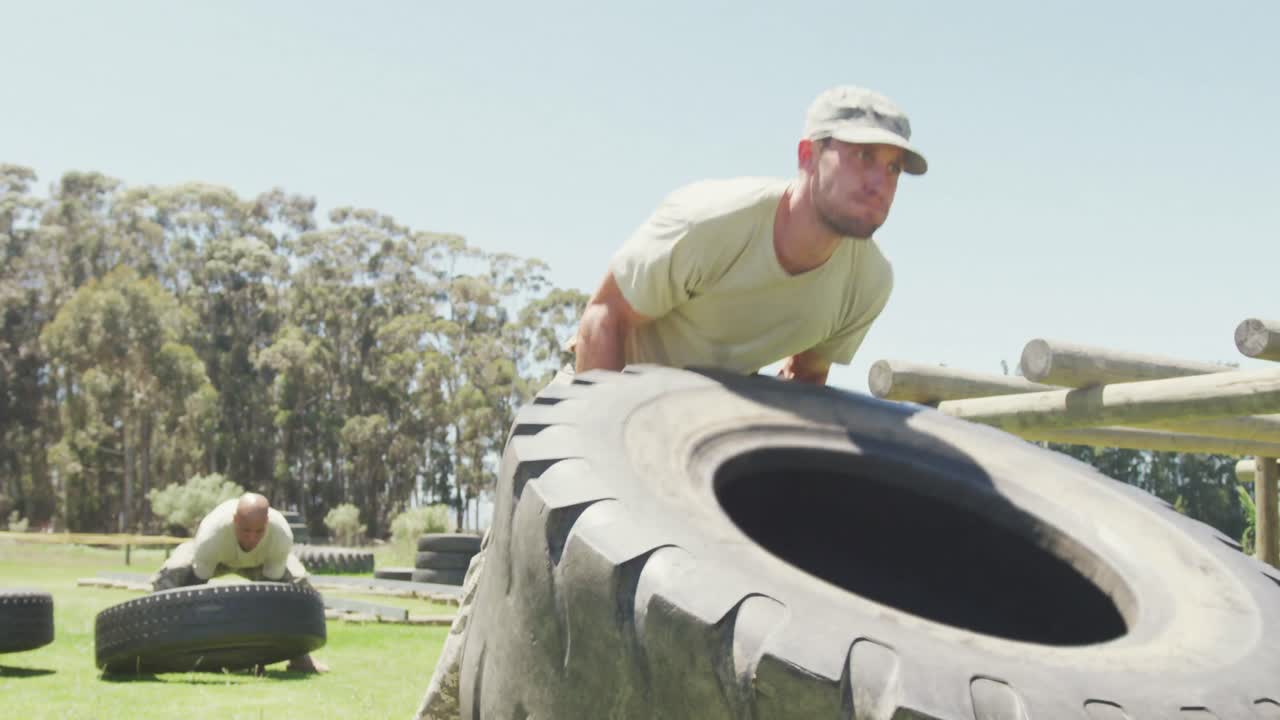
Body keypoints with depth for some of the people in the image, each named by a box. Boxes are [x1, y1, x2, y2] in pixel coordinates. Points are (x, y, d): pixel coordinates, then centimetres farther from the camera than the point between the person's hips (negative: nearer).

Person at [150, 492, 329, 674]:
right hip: (217, 555, -1)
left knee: (300, 585, -22)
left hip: (262, 560, 1)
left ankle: (298, 655, -2)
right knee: (168, 579, -27)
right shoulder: (210, 535, -45)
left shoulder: (282, 535, -41)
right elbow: (196, 587, -35)